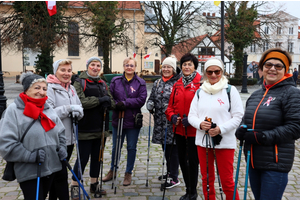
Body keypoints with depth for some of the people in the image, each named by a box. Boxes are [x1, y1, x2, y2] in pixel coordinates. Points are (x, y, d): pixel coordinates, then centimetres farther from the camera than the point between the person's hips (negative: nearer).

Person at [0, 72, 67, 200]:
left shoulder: (48, 109, 8)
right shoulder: (14, 110, -12)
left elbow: (60, 132, 18)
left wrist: (62, 148, 0)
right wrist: (30, 156, -21)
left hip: (51, 167, 6)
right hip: (29, 172, -6)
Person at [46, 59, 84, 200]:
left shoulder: (71, 89, 12)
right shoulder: (50, 88, -10)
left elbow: (80, 110, 11)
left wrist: (78, 112, -12)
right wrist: (69, 108, -21)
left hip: (70, 138, 7)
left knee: (57, 174, 19)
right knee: (61, 175, 0)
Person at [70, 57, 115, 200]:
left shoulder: (102, 83, 14)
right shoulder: (80, 82, -4)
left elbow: (112, 102, 9)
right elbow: (81, 102, -19)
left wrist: (107, 103, -14)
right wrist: (100, 100, -19)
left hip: (100, 128, 6)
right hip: (85, 128, -6)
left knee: (97, 157, 14)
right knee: (83, 158, 1)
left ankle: (94, 185, 29)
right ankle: (74, 186, 18)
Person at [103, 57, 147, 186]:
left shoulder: (140, 83, -3)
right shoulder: (115, 81, 3)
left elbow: (141, 100, -11)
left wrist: (125, 103, -18)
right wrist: (116, 105, -16)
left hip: (133, 120, -2)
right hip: (117, 119, 2)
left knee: (131, 147, 9)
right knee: (115, 147, 14)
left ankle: (128, 173, 25)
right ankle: (113, 170, 34)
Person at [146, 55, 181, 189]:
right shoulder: (157, 83, 14)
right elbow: (151, 98, 17)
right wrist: (150, 105, -4)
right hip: (160, 121, 6)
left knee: (172, 149, -1)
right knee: (165, 148, 16)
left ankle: (174, 178, 9)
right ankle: (169, 172, 32)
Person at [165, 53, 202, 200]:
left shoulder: (200, 83, -9)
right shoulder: (177, 85, 11)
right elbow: (171, 105, 14)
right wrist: (172, 116, -4)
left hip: (194, 130, -6)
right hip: (179, 129, 7)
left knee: (193, 160, 3)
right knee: (182, 159, 15)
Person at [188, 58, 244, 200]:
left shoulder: (230, 90, -2)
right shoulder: (200, 92, 9)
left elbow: (238, 116, -4)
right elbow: (191, 115, 9)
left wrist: (221, 129, -18)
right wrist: (200, 124, -13)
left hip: (224, 142, -4)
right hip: (202, 141, 4)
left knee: (227, 181, 1)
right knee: (206, 179, 14)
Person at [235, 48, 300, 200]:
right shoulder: (256, 95, 12)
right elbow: (247, 120, 20)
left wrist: (263, 137, -21)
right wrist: (241, 131, -3)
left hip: (275, 164, -7)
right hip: (253, 161, 7)